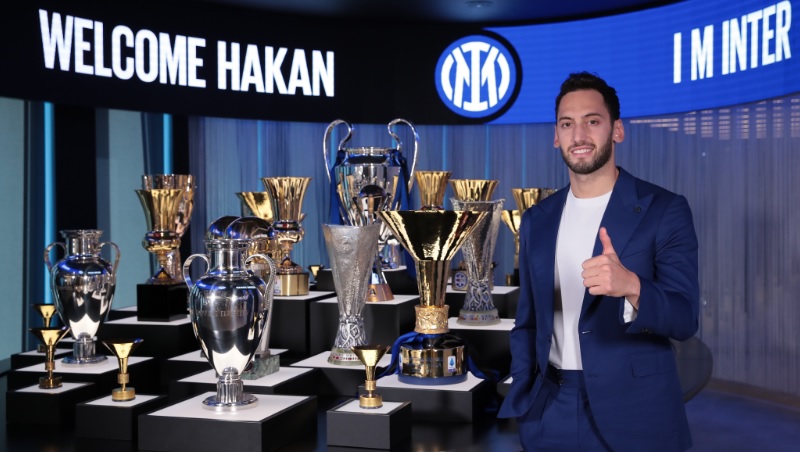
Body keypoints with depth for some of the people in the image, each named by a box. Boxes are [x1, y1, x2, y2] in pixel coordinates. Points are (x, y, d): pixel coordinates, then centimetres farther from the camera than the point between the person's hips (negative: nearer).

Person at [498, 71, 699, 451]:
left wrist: (630, 286, -32)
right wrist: (520, 403, 5)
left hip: (635, 414, -3)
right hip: (551, 412, 4)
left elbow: (684, 319, -14)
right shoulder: (537, 220, 7)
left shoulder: (664, 210, -6)